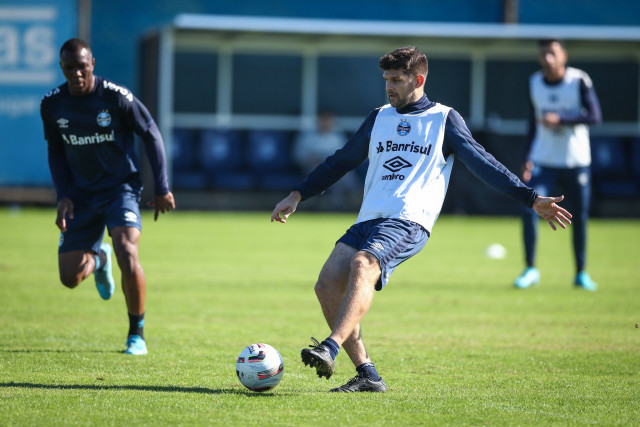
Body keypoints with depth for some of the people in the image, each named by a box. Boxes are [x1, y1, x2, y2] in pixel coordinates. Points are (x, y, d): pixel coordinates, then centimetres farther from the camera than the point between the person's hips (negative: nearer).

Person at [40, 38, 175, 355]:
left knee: (127, 254, -27)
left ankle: (136, 334, -5)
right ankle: (98, 258, 39)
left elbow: (151, 136, -5)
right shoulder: (52, 105, -5)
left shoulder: (116, 97, -16)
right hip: (81, 195, 4)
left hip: (121, 187, -4)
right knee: (70, 278, -1)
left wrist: (162, 189, -4)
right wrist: (63, 195, -3)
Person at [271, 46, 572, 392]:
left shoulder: (444, 120, 10)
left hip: (408, 222, -6)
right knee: (327, 285, -13)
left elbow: (483, 164, 5)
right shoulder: (379, 118, 23)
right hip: (368, 220, 6)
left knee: (362, 265, -33)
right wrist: (297, 195, 27)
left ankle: (330, 349, -46)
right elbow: (341, 162, 31)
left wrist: (531, 199, -4)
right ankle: (366, 374, -7)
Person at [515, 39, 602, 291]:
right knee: (528, 209, -14)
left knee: (579, 218, 3)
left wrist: (560, 119, -26)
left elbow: (595, 115, -16)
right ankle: (530, 269, -2)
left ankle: (581, 273, 20)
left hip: (576, 162, -2)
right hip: (543, 161, 2)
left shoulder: (579, 81, -8)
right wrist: (528, 157, 6)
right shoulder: (534, 82, 4)